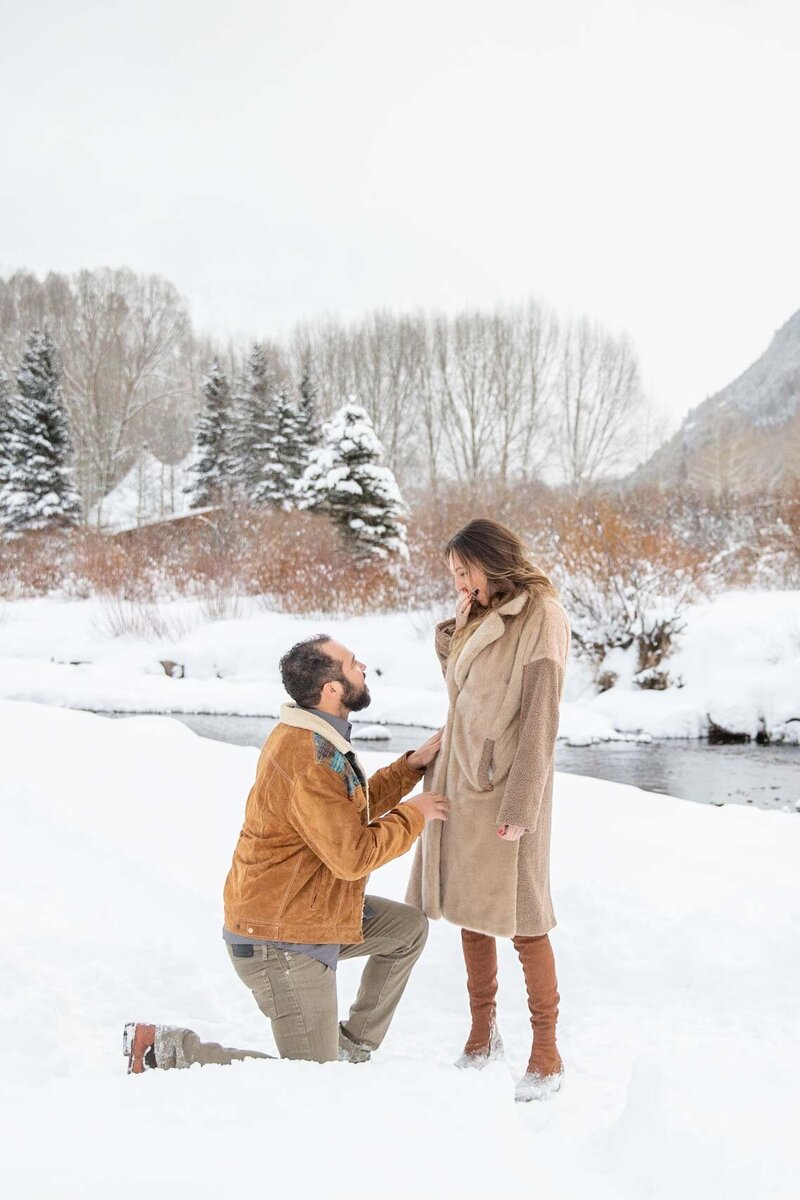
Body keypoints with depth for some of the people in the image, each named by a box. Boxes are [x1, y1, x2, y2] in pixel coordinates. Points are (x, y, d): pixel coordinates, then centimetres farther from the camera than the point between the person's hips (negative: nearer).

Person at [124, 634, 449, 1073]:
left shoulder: (311, 738, 6)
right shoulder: (308, 761, -28)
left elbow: (356, 810, 17)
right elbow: (353, 856, -25)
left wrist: (413, 765, 9)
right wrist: (414, 814, -11)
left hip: (308, 911, 10)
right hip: (280, 941, -10)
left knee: (409, 927, 19)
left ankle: (352, 1046, 26)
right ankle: (165, 1047, 1)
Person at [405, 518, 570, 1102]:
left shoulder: (541, 617, -12)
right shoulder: (484, 616, 12)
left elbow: (540, 718, -17)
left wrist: (520, 806, -20)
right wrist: (455, 629, 0)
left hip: (506, 789, -8)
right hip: (461, 778, 8)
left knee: (521, 919, -1)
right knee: (469, 907, 13)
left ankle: (547, 1052, 11)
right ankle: (483, 1031, 27)